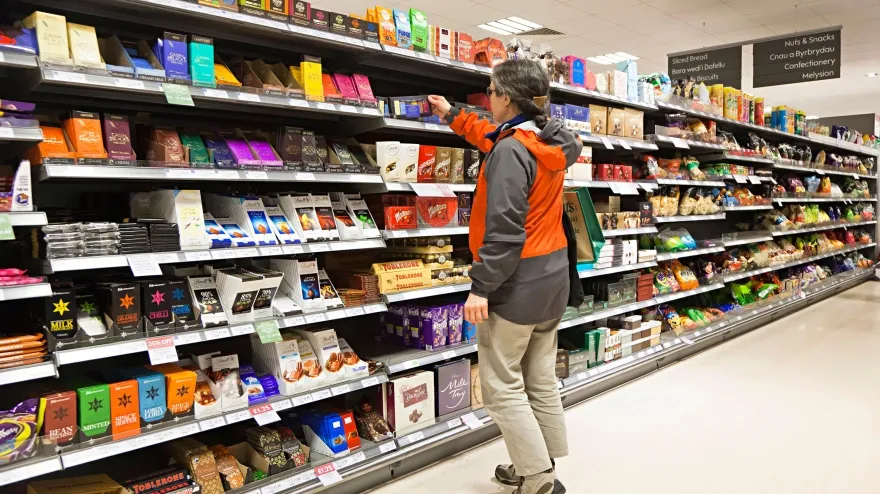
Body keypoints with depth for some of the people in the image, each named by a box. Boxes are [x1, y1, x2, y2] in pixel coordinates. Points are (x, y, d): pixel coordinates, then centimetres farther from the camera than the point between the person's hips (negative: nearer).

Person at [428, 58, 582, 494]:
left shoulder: (510, 152, -20)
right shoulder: (551, 143, 8)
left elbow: (503, 229, -25)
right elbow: (491, 138, 26)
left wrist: (481, 287, -21)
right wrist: (453, 116, 35)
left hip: (517, 281, -9)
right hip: (552, 274, 10)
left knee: (502, 388, 2)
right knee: (541, 381, 17)